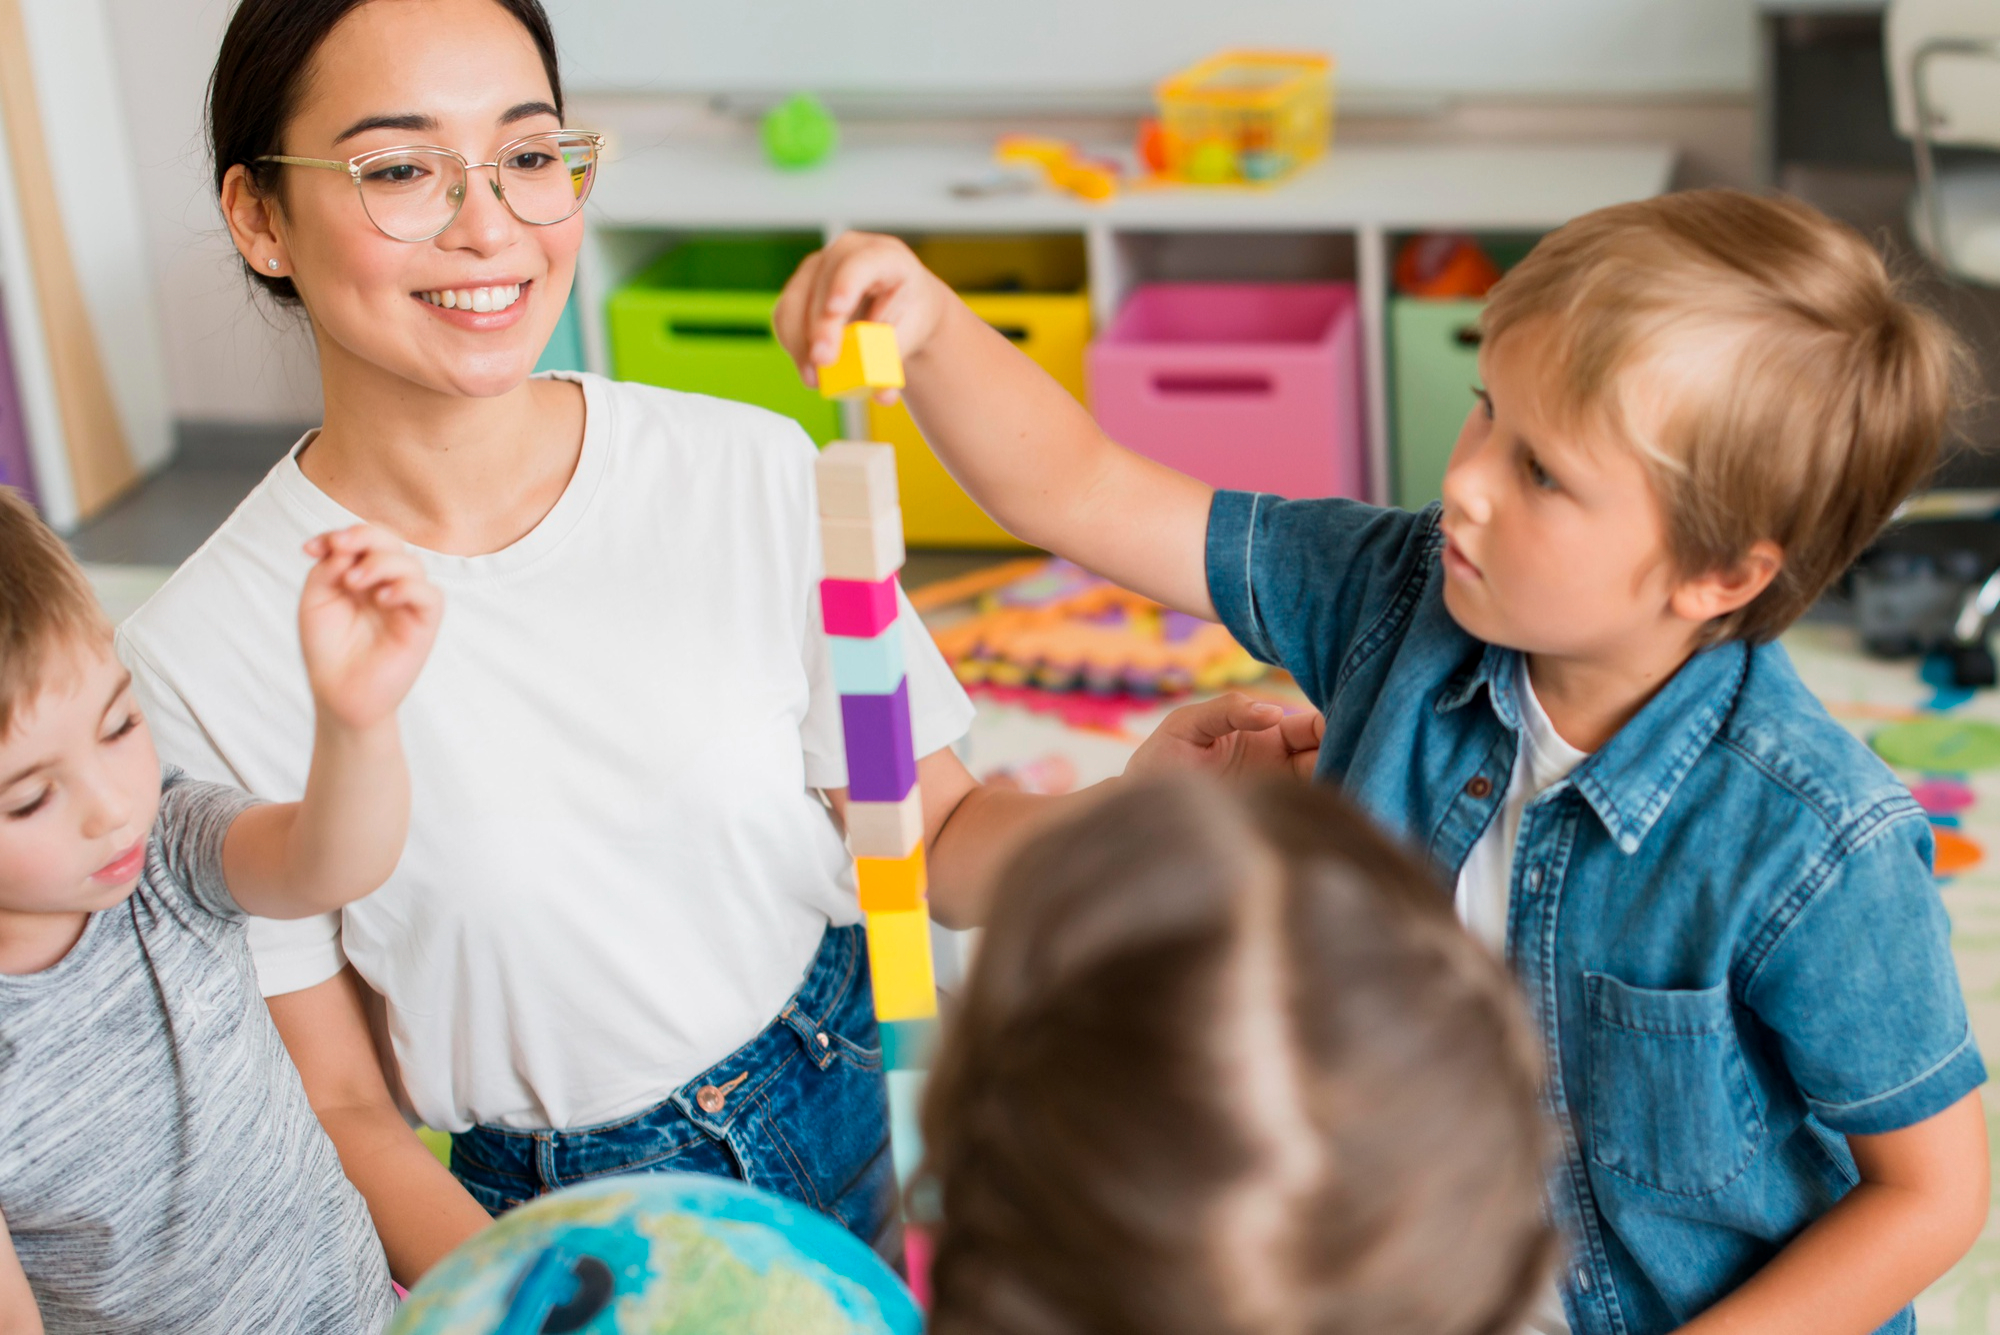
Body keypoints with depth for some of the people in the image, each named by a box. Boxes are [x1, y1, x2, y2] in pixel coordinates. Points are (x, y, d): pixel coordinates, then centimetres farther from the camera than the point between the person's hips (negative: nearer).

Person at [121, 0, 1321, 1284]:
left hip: (850, 1125, 2)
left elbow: (938, 840, -5)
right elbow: (338, 1112, -11)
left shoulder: (757, 474, -12)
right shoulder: (201, 664, -18)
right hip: (534, 1229, -2)